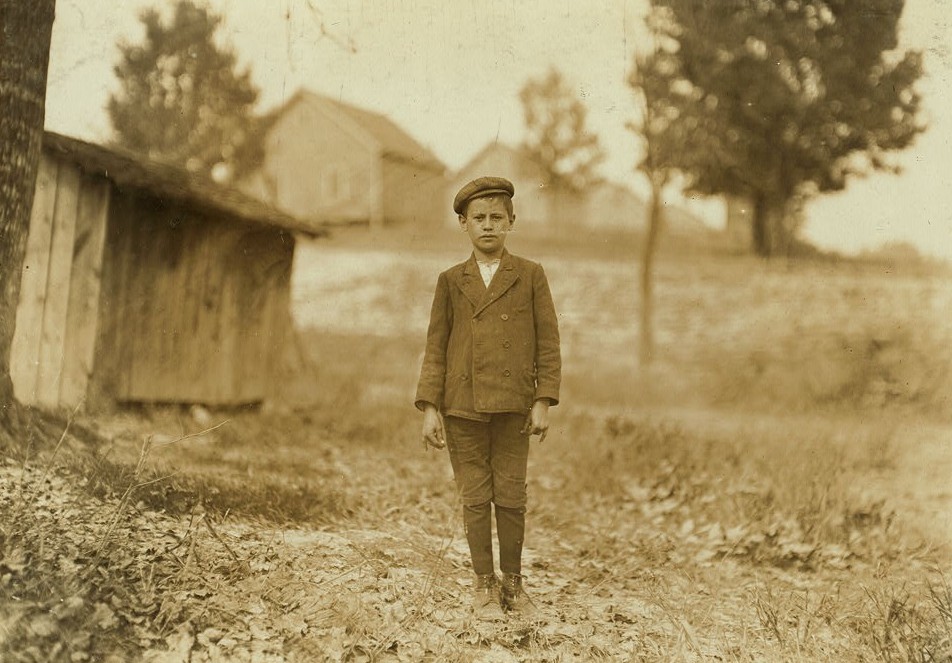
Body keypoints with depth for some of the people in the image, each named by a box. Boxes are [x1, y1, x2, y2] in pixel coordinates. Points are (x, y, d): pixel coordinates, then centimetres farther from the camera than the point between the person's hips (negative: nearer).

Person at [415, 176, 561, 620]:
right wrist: (430, 408, -1)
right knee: (475, 499, 5)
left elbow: (548, 342, 3)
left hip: (513, 407, -1)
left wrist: (543, 402, -5)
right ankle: (484, 585, 16)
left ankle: (513, 584, 18)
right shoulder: (451, 281, 8)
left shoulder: (531, 276, 5)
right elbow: (435, 348, 6)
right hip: (462, 407, 1)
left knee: (511, 497, 3)